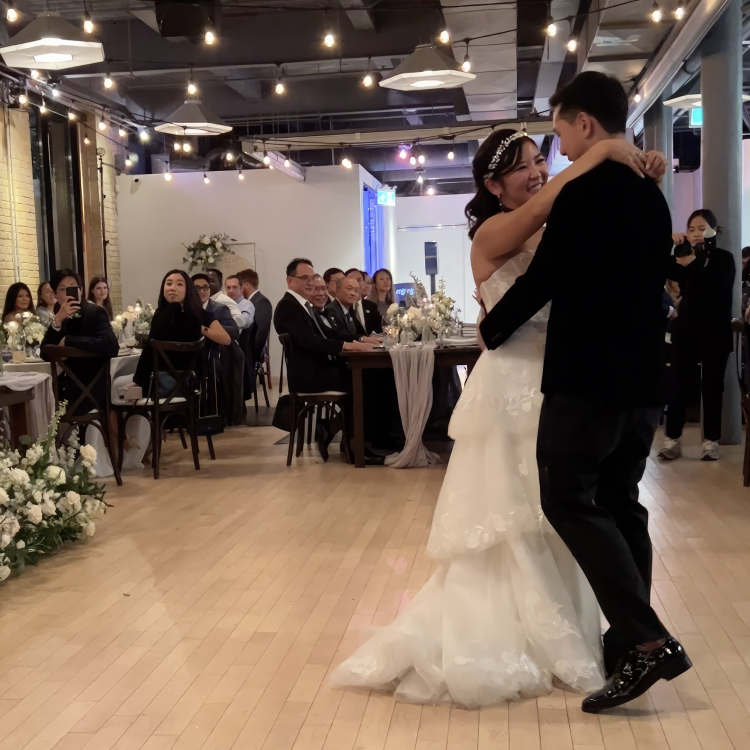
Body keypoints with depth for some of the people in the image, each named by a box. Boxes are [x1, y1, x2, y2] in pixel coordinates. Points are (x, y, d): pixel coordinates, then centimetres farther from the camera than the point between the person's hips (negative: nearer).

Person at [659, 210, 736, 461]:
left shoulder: (724, 258, 1)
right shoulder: (684, 257, 8)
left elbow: (720, 288, -17)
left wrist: (693, 265, -27)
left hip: (715, 332, -2)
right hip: (686, 329, 2)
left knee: (712, 386, 2)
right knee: (677, 384, -3)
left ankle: (711, 441, 8)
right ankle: (672, 439, 2)